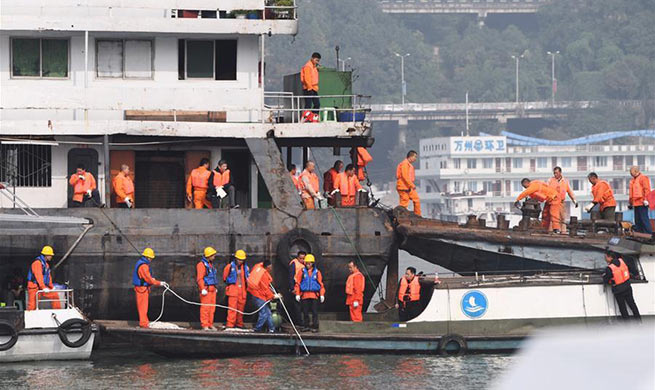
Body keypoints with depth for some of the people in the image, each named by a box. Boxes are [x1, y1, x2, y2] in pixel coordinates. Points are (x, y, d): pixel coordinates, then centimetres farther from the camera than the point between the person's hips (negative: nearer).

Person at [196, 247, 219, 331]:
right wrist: (203, 289, -23)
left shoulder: (210, 264, 18)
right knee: (205, 307, -9)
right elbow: (200, 278, -17)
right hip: (206, 289, -9)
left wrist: (215, 287, 25)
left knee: (212, 307, 9)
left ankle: (210, 324, 15)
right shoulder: (202, 264, -11)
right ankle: (204, 325, -7)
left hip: (212, 289, 9)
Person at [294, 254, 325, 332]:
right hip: (304, 295, 1)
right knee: (305, 312, 4)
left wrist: (322, 295, 2)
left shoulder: (317, 272, 7)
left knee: (314, 312, -3)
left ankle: (315, 327, 1)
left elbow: (321, 284, 8)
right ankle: (306, 326, 13)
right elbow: (297, 283, 6)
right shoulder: (302, 272, 6)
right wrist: (297, 294, -2)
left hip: (314, 295, -1)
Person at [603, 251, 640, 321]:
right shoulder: (621, 261, -6)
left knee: (622, 307, 12)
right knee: (631, 303, 20)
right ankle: (638, 318, 28)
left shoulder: (609, 268, -24)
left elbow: (606, 280, -13)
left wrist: (604, 276, 7)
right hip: (627, 287, 6)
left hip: (618, 290, -6)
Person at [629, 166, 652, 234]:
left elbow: (647, 189, -12)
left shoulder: (643, 178, -4)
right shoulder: (633, 180, 22)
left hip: (642, 203, -9)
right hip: (636, 204, 9)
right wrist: (631, 202, 24)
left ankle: (648, 233, -13)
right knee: (637, 220, 8)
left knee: (644, 219, -12)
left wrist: (645, 199, -19)